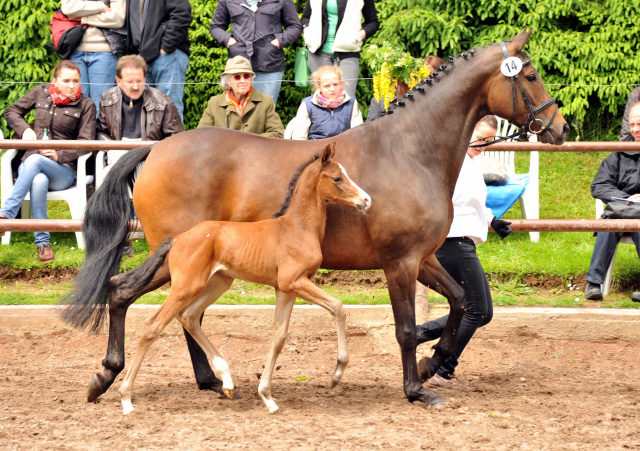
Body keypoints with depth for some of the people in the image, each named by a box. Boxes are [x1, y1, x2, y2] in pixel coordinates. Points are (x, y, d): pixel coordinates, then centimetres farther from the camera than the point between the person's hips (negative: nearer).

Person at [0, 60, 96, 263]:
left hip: (63, 169, -2)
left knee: (35, 161, -38)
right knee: (39, 181, -37)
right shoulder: (41, 93, 11)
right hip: (30, 164, 2)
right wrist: (25, 129, 0)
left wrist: (59, 155, -18)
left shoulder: (86, 105, 4)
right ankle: (42, 242, -39)